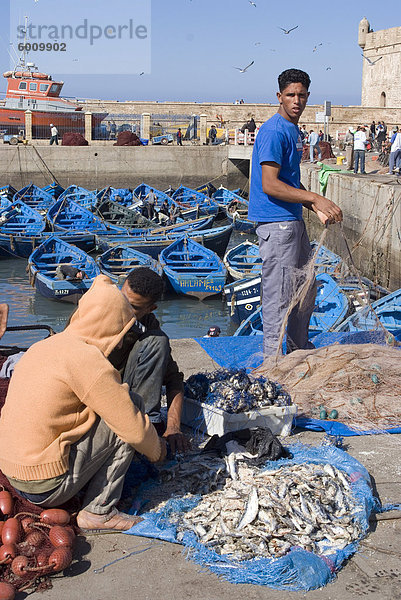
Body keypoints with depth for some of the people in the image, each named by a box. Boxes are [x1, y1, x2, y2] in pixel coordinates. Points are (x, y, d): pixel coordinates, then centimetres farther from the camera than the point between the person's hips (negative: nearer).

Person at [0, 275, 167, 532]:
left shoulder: (45, 345, 9)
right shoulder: (85, 359, -18)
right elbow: (135, 430, -16)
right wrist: (158, 450, 7)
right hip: (47, 486, -9)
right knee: (133, 403, -6)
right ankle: (99, 511, -2)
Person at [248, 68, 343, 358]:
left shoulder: (294, 131, 17)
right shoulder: (274, 132, -14)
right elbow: (269, 185, -23)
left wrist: (318, 209, 9)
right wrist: (316, 199, -24)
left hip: (294, 220, 11)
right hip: (276, 224, -11)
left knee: (305, 289, 19)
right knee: (279, 293, -5)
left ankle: (299, 351, 34)